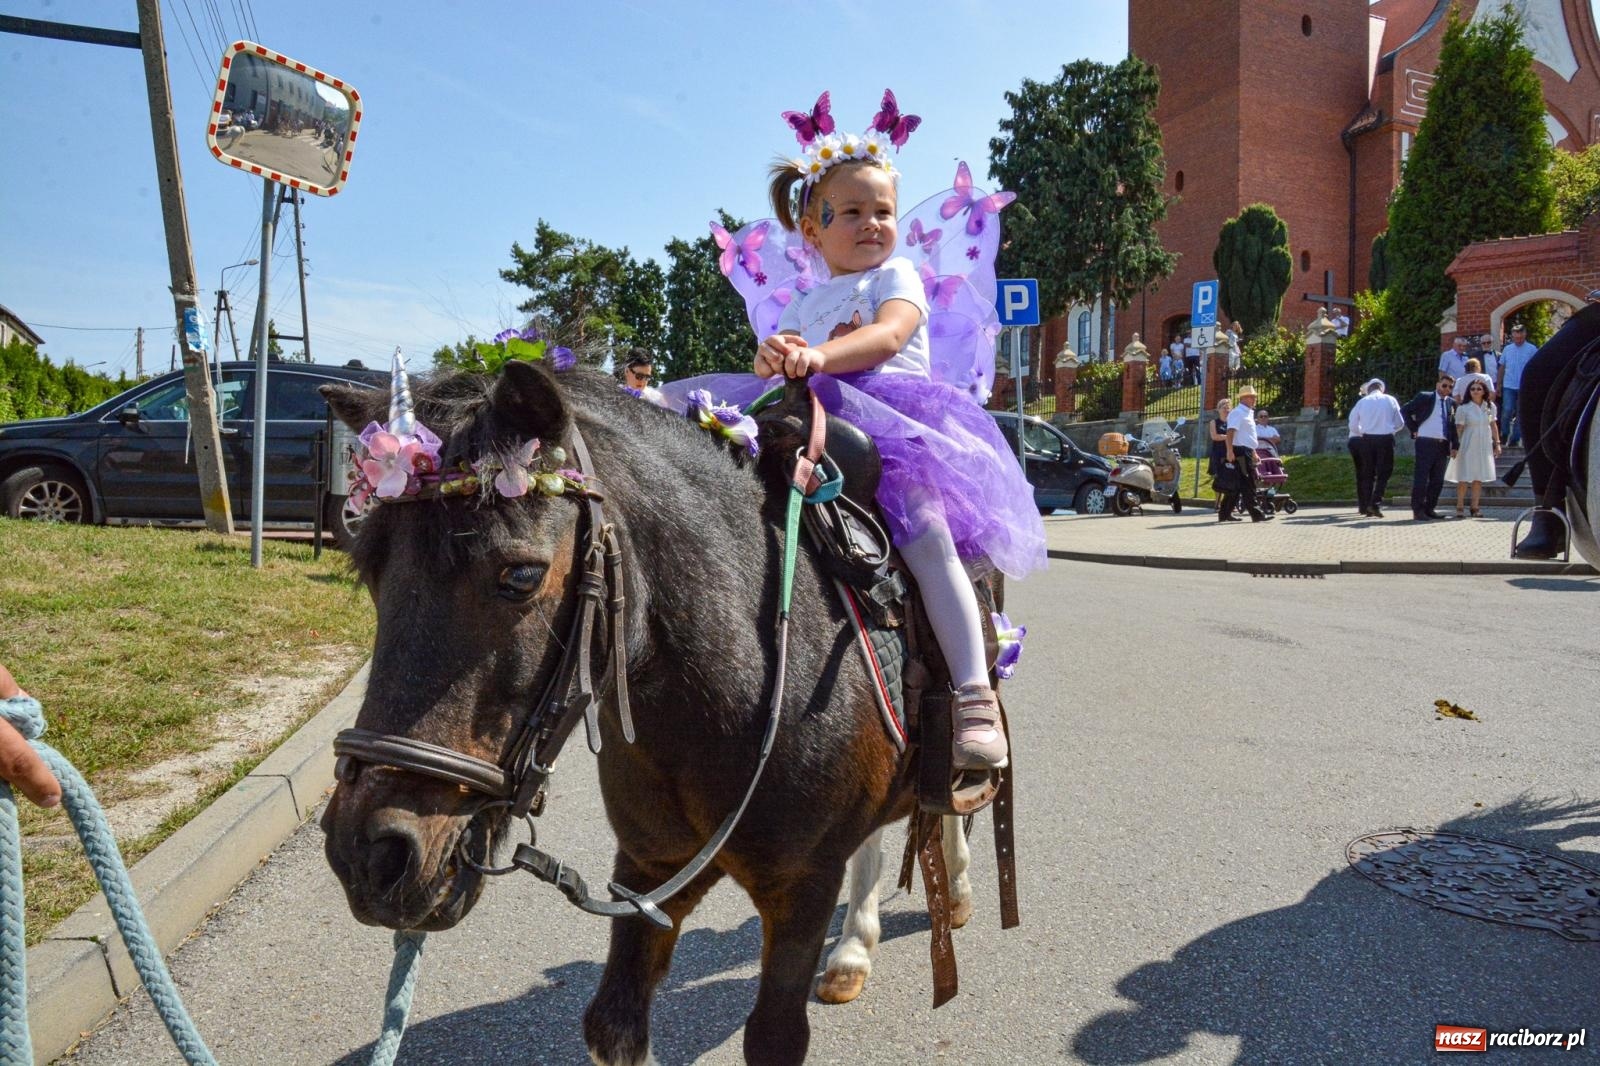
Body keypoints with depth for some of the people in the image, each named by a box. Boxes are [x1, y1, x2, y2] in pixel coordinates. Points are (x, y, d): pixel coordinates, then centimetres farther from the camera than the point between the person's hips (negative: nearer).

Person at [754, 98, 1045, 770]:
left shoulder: (897, 275, 10)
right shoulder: (804, 303, 25)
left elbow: (887, 336, -11)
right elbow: (777, 357, 10)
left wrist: (820, 355, -29)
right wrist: (773, 358, -17)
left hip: (897, 421, -5)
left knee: (927, 530, -27)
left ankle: (974, 696, -25)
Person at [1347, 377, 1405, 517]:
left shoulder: (1362, 402, 4)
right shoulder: (1390, 400, 2)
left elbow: (1353, 426, 6)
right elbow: (1400, 424, 5)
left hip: (1367, 440, 2)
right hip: (1386, 439, -2)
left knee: (1368, 474, 9)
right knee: (1383, 473, 3)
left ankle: (1367, 508, 9)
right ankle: (1376, 503, -14)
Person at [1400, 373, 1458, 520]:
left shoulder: (1452, 403, 13)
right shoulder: (1424, 397, 1)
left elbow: (1454, 425, 13)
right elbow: (1405, 410, 2)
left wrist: (1454, 446, 5)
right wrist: (1414, 429, -2)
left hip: (1444, 444, 5)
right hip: (1426, 443, -5)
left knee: (1438, 480, 6)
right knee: (1421, 478, -5)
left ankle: (1430, 509, 14)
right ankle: (1418, 510, -1)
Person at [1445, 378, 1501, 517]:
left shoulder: (1490, 407, 4)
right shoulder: (1463, 408, -7)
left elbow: (1493, 425, 13)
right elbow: (1459, 429, -7)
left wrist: (1497, 443, 12)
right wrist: (1455, 446, -11)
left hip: (1484, 447, 4)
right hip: (1467, 446, -4)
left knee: (1478, 478, 7)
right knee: (1464, 479, -2)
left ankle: (1475, 507, 12)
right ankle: (1459, 508, 7)